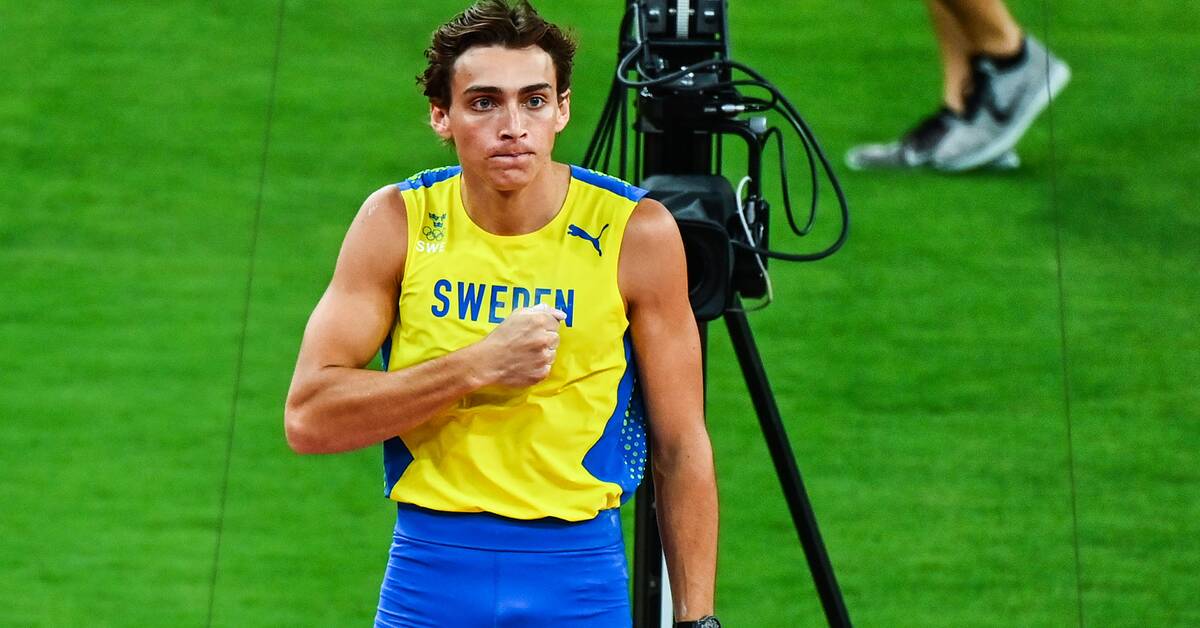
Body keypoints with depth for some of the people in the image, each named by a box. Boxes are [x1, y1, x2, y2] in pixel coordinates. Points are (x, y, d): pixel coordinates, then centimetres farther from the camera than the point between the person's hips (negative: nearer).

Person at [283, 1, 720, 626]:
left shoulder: (636, 232, -7)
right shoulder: (398, 220, -5)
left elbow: (680, 450, -1)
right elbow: (308, 417, -12)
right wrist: (480, 365, -20)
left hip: (580, 576, -1)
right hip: (425, 578, 1)